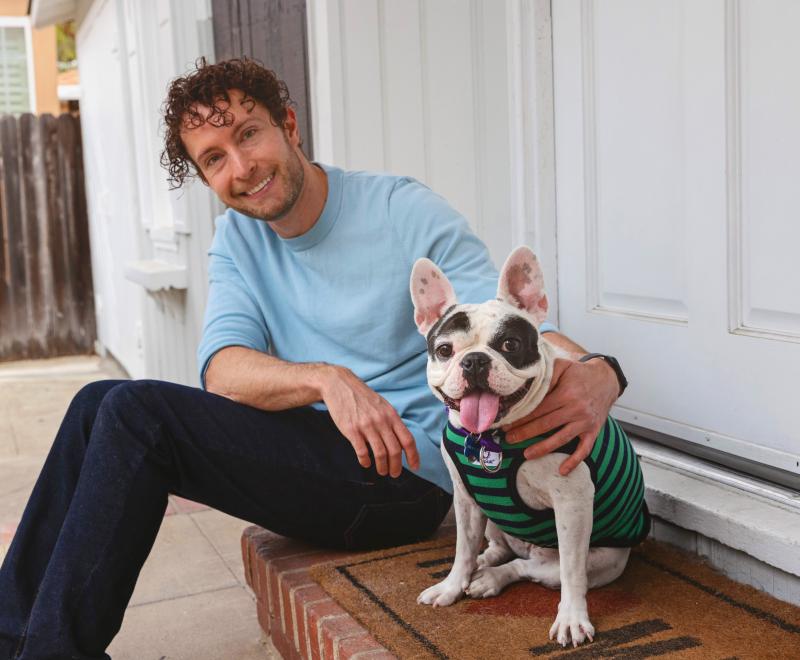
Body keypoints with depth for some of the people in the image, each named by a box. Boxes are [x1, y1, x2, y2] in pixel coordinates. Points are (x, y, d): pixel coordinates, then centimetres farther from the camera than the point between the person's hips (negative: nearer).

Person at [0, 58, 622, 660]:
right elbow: (223, 368, -8)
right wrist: (327, 380, -30)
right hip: (320, 456, 7)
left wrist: (593, 376, -40)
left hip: (404, 474, -6)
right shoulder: (237, 240, 7)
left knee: (135, 412, -19)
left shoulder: (406, 211, -10)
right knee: (101, 404, -2)